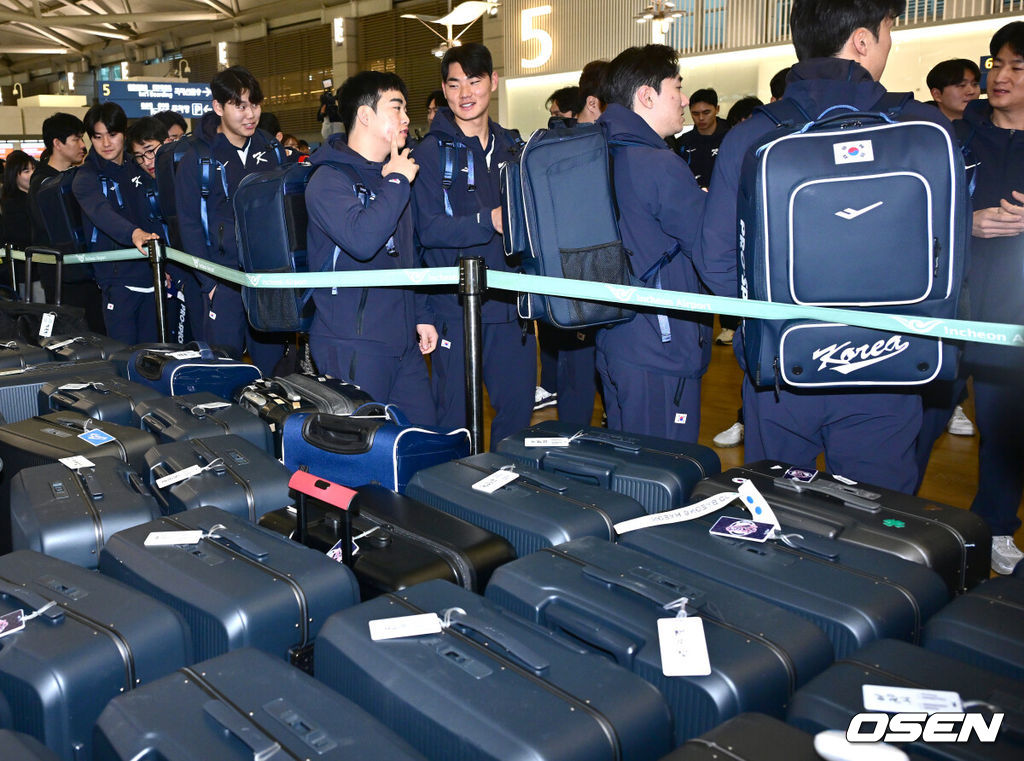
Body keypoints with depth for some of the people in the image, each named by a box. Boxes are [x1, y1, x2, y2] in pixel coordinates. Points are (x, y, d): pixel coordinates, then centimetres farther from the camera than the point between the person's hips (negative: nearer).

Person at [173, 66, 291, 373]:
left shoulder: (273, 149, 7)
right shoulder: (197, 159, -3)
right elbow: (190, 226, -2)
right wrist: (210, 281, -9)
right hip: (225, 280, -3)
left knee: (272, 365, 9)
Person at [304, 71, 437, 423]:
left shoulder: (392, 174, 18)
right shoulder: (329, 180, -10)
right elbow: (362, 240, -30)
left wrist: (421, 315, 19)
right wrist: (397, 182, -17)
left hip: (403, 341, 8)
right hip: (352, 344, -8)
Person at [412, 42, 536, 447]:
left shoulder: (511, 147, 14)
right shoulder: (431, 152, -4)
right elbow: (429, 229, -15)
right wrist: (488, 220, -28)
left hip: (511, 303, 5)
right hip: (456, 304, -5)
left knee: (518, 406, 13)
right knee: (456, 417, 1)